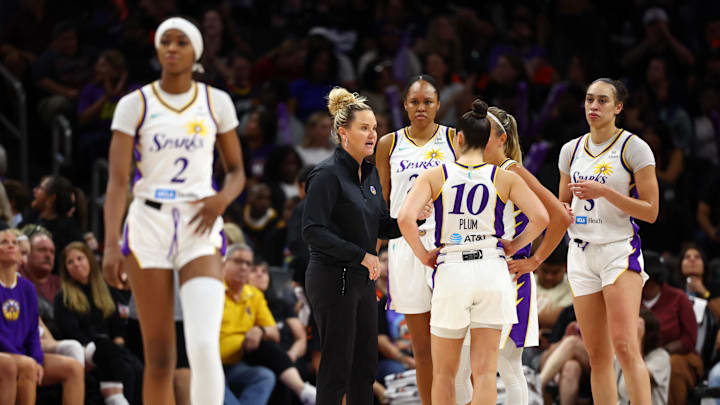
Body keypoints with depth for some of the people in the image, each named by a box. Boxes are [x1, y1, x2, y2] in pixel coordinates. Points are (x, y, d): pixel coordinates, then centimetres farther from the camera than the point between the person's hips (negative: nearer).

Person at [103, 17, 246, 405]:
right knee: (159, 356, 1)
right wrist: (111, 244, -18)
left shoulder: (216, 102, 6)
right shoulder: (134, 105, 1)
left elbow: (237, 172, 14)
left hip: (200, 227, 0)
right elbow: (117, 180, -6)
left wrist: (222, 198, -9)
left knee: (204, 345, -18)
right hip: (148, 225, 0)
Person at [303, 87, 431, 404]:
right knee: (337, 367, -4)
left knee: (365, 366, 10)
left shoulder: (370, 174, 12)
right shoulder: (327, 174, -14)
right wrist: (361, 255, -20)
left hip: (362, 281, 8)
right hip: (332, 280, -8)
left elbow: (383, 228, 18)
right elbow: (313, 231, -19)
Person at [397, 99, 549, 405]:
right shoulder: (505, 178, 3)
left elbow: (405, 218, -13)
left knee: (444, 374, 13)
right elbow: (541, 218, -5)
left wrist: (423, 255, 0)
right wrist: (514, 246, 9)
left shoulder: (435, 176, 0)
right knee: (484, 371, 1)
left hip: (450, 269, -1)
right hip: (492, 271, 1)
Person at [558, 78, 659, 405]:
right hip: (581, 253, 5)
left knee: (624, 346, -18)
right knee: (597, 355, 2)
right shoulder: (571, 150, 12)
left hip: (620, 251, -5)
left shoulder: (634, 148, -4)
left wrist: (605, 192, -17)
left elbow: (650, 211, -7)